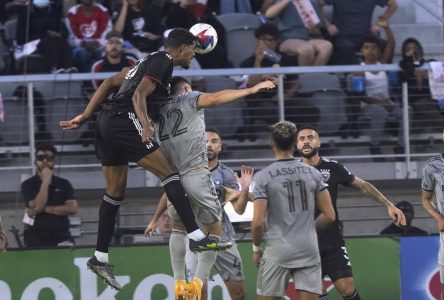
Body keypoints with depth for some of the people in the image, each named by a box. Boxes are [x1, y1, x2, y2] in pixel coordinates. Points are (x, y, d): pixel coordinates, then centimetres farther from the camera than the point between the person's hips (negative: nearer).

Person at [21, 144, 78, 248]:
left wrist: (46, 209, -8)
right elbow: (37, 207, -10)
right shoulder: (28, 185, 5)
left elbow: (72, 208, -1)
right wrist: (46, 181, -9)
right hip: (36, 239, -2)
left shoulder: (64, 184, 12)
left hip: (61, 237, 2)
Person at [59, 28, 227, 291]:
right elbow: (139, 95, -19)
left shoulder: (150, 60, 24)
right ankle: (196, 237, -19)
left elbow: (109, 84, 25)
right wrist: (145, 125, -35)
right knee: (168, 172, -11)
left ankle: (100, 259, 15)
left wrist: (84, 117, 25)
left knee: (116, 191, 13)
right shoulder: (163, 62, -5)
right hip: (125, 121, -10)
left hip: (106, 122, 10)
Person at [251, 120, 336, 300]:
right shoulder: (313, 173, 4)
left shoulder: (263, 177, -6)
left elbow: (258, 222, -10)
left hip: (277, 251, -3)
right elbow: (329, 216, 4)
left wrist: (256, 248, 6)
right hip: (309, 249, 3)